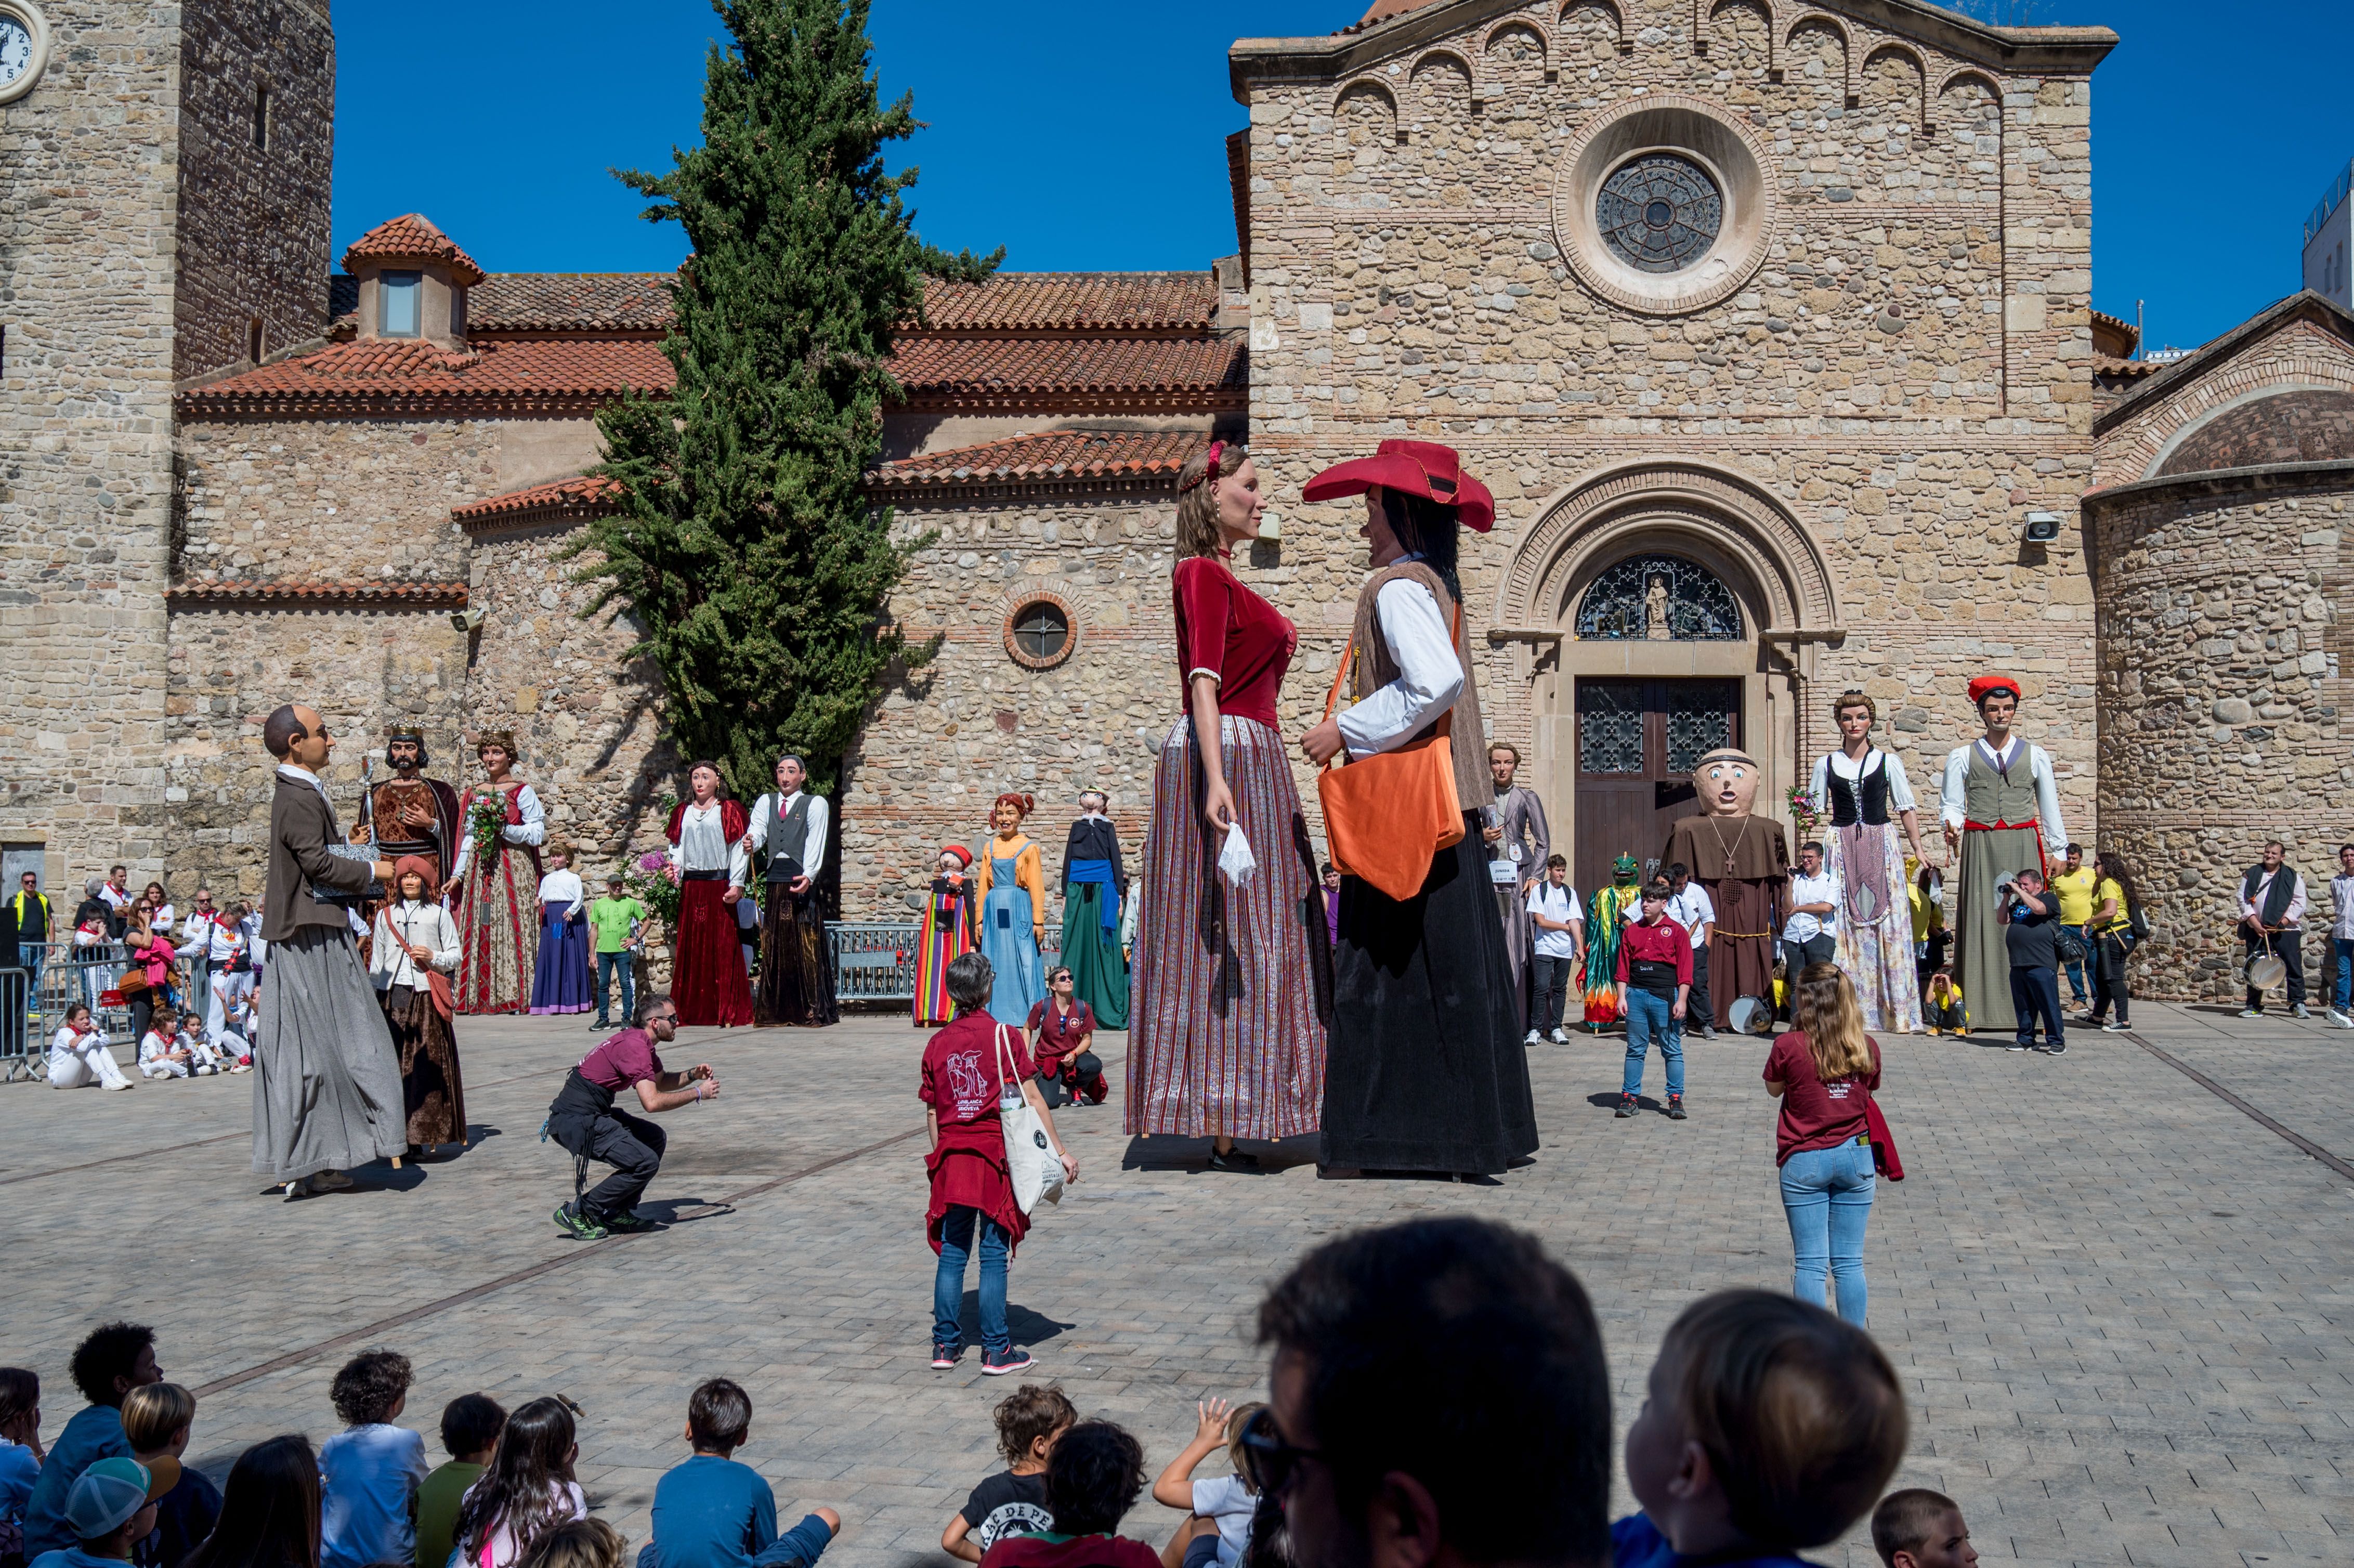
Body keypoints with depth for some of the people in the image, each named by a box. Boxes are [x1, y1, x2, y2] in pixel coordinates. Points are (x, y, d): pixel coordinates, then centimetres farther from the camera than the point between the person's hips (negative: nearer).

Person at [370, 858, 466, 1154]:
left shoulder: (439, 915, 10)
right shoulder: (385, 916, 17)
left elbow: (455, 956, 9)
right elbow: (376, 961, 17)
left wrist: (433, 958, -10)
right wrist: (372, 998, 11)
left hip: (427, 998, -2)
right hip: (392, 996, 2)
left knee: (426, 1065, -7)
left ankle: (423, 1134, -6)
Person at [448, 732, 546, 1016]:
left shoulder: (522, 792, 1)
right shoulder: (474, 796, 16)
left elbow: (538, 834, -6)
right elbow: (468, 839, 18)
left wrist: (503, 829, -15)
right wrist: (457, 874, 12)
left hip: (513, 869, -5)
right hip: (479, 870, 5)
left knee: (510, 927, -9)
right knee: (479, 929, 0)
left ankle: (516, 994, -7)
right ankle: (483, 996, 2)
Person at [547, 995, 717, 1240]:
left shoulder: (642, 1043, 13)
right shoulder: (635, 1047, -18)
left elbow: (662, 1081, 29)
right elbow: (652, 1102, -25)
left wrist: (692, 1075, 10)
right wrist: (698, 1094, -14)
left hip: (595, 1114, 11)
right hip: (576, 1121, -11)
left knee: (656, 1139, 14)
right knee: (646, 1163, -16)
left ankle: (619, 1213, 15)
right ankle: (577, 1213, -7)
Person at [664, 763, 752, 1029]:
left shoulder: (729, 812, 3)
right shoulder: (682, 813, 14)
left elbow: (738, 850, -1)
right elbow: (677, 847, 12)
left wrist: (736, 885, -9)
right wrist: (675, 868, -8)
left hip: (719, 886, -3)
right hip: (690, 887, 3)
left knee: (723, 948, -4)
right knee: (690, 947, 3)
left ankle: (727, 1013, -3)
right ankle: (689, 1011, 6)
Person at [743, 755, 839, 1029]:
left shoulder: (816, 804, 6)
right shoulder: (766, 802, 19)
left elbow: (815, 844, -7)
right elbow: (757, 830, 2)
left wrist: (808, 876, -23)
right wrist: (750, 844, -22)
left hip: (804, 880, -4)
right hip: (775, 880, 4)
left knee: (807, 947, -7)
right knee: (774, 945, 4)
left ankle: (811, 1011, -4)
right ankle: (775, 1011, 9)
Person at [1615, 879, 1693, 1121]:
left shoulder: (1676, 932, 2)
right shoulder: (1633, 931, 11)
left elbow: (1685, 971, -1)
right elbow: (1623, 967, 10)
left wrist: (1681, 1001, -8)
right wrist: (1622, 997, 2)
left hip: (1665, 996, -3)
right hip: (1636, 994, 3)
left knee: (1672, 1050, 2)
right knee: (1635, 1050, 7)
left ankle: (1676, 1099, 8)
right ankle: (1629, 1097, 12)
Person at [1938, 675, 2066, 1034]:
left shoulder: (2035, 756, 13)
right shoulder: (1962, 757, 11)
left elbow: (2050, 808, 14)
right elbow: (1952, 803, 6)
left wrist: (2059, 851, 9)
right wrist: (1951, 829, -15)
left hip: (2022, 847, 1)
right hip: (1979, 848, -1)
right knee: (1982, 920, -5)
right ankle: (1981, 1007, -4)